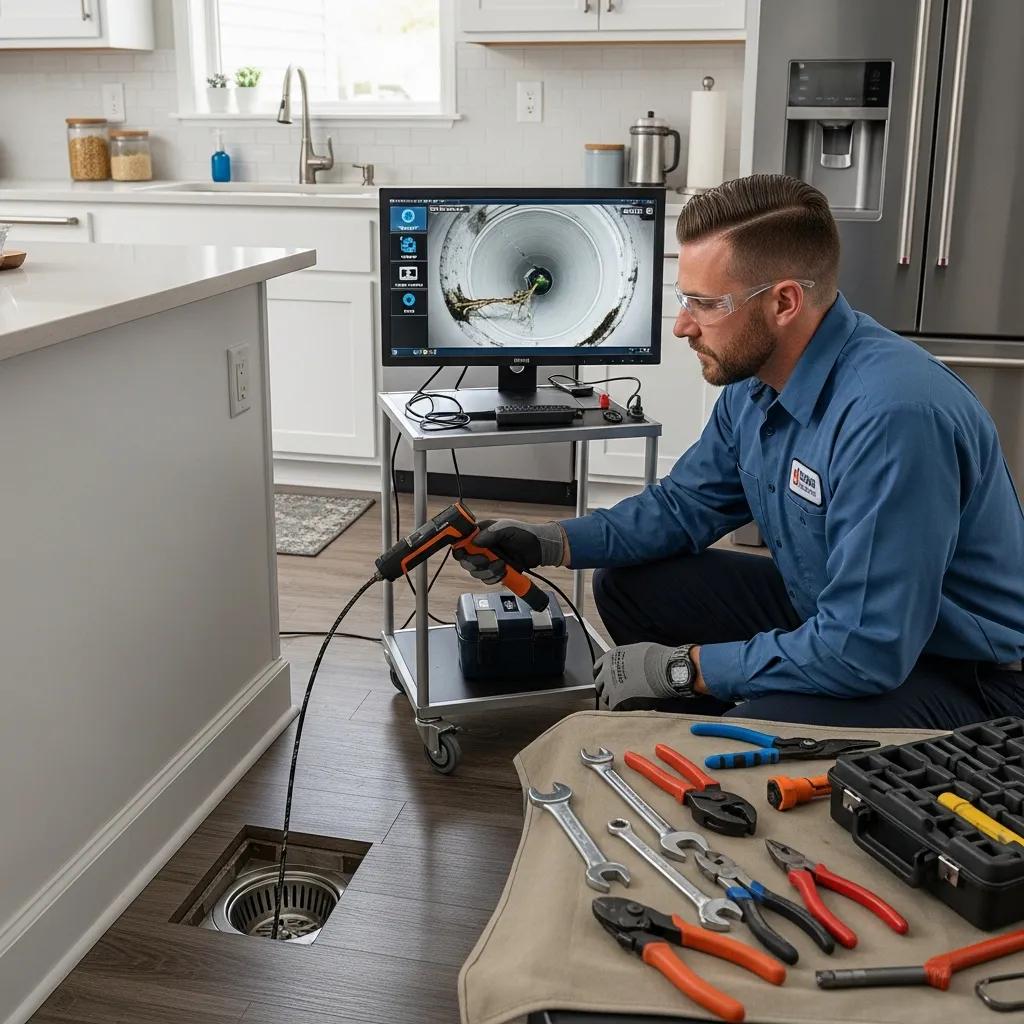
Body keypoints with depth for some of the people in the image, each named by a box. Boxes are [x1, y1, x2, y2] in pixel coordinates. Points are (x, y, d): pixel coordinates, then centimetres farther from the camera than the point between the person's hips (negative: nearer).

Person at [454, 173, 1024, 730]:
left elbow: (865, 651, -32)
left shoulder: (891, 414, -33)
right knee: (629, 585, 5)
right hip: (831, 612, 8)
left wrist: (684, 667, -21)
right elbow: (684, 506, 11)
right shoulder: (755, 379, -5)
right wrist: (549, 544, -2)